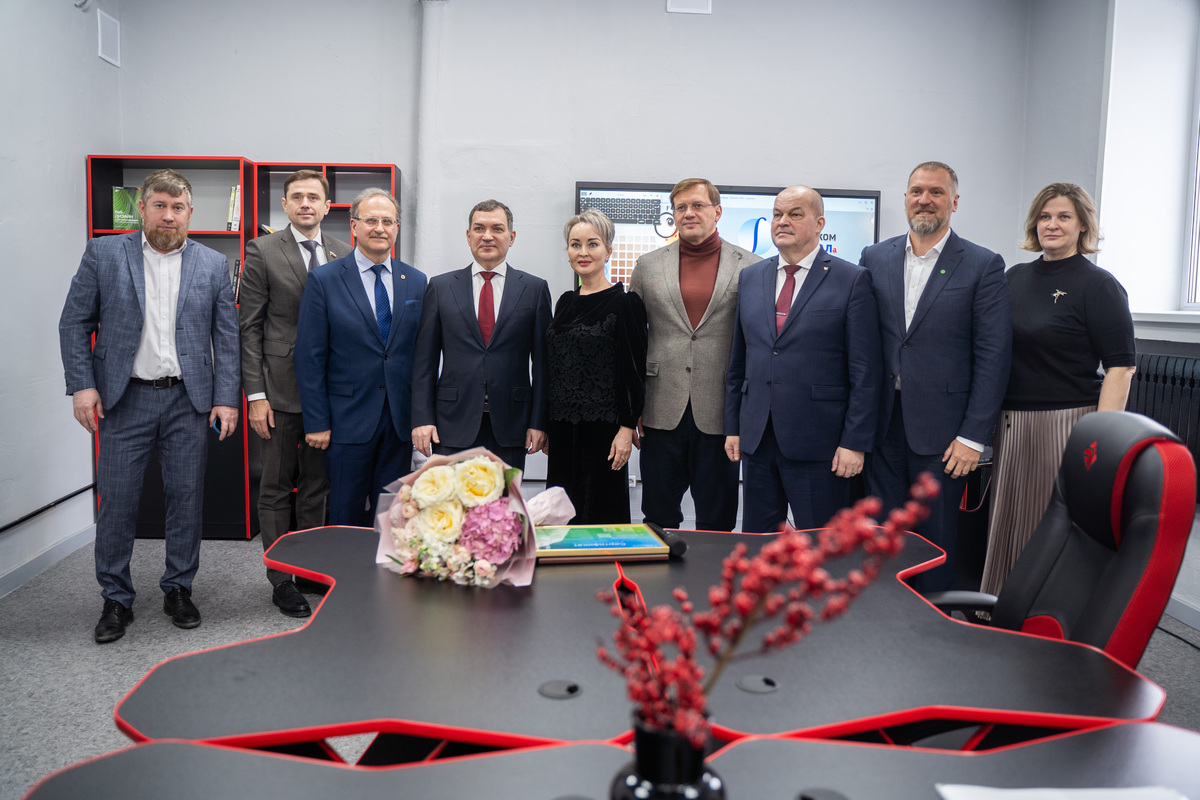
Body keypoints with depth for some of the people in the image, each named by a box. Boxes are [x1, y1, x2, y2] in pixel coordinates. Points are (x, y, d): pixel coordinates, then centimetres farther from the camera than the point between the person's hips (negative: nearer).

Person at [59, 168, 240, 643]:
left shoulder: (213, 265, 6)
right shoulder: (103, 254, 4)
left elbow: (227, 336, 5)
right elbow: (74, 323, 4)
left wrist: (227, 398, -2)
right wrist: (82, 385, -6)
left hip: (189, 400, 1)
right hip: (124, 399, 0)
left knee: (186, 497, 6)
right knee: (117, 500, 3)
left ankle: (179, 589, 22)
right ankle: (116, 599, 18)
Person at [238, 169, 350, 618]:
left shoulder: (344, 255, 8)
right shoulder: (262, 252, -3)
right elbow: (249, 327, -5)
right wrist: (255, 395, -11)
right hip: (281, 391, -4)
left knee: (318, 487, 13)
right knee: (276, 489, 6)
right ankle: (280, 579, 17)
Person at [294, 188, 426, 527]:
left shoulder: (416, 281, 8)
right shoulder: (323, 280, -2)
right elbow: (310, 358, -4)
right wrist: (316, 422, -8)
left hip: (400, 421, 3)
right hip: (348, 420, -3)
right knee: (345, 516, 5)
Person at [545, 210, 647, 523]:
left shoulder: (625, 302, -6)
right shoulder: (565, 303, 13)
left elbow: (633, 370, -9)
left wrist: (627, 429, -15)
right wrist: (545, 426, 14)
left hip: (602, 426, -6)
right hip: (563, 428, 6)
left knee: (600, 514, 1)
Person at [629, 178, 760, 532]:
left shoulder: (750, 267, 3)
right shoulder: (648, 266, 9)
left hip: (719, 413, -1)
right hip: (662, 412, 2)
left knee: (717, 522, 9)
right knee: (658, 517, 10)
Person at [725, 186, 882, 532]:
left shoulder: (852, 280, -3)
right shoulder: (750, 278, 12)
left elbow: (866, 371, -6)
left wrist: (855, 441, -11)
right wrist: (732, 426, 11)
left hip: (818, 441, -4)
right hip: (756, 437, 5)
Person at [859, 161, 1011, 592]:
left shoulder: (983, 266, -1)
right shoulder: (874, 258, 8)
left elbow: (993, 357, -4)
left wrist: (973, 437, -9)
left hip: (941, 432, -3)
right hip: (882, 425, 3)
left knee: (936, 546, 7)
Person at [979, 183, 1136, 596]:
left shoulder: (1098, 285, -6)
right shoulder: (1016, 277, 11)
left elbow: (1121, 367, -11)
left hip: (1067, 422, -6)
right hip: (1012, 422, 6)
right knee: (1010, 521, 12)